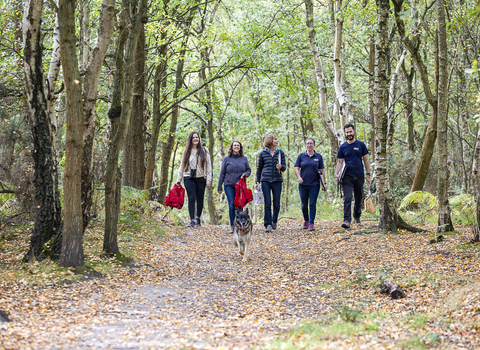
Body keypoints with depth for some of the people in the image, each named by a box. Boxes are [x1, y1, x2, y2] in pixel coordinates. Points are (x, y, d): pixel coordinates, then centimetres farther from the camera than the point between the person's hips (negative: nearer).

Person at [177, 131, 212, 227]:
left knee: (200, 200, 4)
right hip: (189, 178, 0)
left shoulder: (204, 151, 7)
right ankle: (192, 220, -11)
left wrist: (208, 179, -1)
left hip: (201, 178, 0)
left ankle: (198, 218, 22)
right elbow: (182, 165, 13)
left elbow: (208, 165, 6)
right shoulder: (186, 151, 9)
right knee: (191, 199, -10)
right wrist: (179, 179, 9)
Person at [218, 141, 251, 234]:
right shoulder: (226, 159, 6)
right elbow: (222, 173, 8)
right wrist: (219, 187, 6)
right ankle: (232, 226, 0)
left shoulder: (244, 159, 9)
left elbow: (249, 170, 15)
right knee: (231, 206, -7)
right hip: (229, 185, -1)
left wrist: (245, 174, -8)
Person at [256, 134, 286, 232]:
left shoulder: (280, 153, 8)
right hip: (265, 181, -1)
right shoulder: (263, 154, 7)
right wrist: (257, 181, 9)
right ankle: (268, 224, -2)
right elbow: (259, 168, 12)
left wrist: (281, 167, -17)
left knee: (276, 203, 5)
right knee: (267, 203, -5)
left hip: (277, 180, 1)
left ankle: (274, 221, 28)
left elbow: (284, 167, 7)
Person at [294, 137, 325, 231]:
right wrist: (299, 177, -15)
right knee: (304, 204, 8)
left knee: (312, 204, -7)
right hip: (303, 184, 1)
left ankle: (311, 223, -4)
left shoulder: (318, 156, 6)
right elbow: (296, 168, 2)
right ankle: (306, 220, 27)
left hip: (314, 184, -1)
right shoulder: (301, 156, 6)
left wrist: (324, 182, 2)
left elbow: (322, 170, 7)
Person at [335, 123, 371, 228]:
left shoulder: (361, 145, 4)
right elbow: (340, 162, 5)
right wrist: (336, 173, -10)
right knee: (347, 199, -11)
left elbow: (366, 160, 8)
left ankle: (357, 216, 34)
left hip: (359, 176, 1)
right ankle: (347, 220, -17)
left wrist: (368, 174, 4)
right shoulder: (343, 147, 4)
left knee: (359, 199, 12)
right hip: (347, 176, -1)